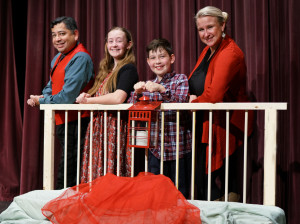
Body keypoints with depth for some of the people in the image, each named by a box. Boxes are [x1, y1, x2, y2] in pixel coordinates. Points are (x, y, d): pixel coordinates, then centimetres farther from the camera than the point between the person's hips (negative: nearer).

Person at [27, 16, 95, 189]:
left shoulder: (80, 58, -18)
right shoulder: (59, 57, 13)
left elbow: (68, 97, -23)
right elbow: (51, 86, 24)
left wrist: (41, 101, -9)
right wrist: (42, 97, 2)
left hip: (75, 123, -10)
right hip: (62, 121, 10)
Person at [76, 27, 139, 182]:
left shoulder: (128, 69, -5)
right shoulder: (107, 69, 20)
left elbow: (118, 97, -20)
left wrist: (88, 100, -8)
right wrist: (86, 96, 0)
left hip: (115, 127, -8)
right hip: (98, 126, 8)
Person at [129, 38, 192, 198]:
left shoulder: (180, 79, 1)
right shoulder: (148, 84, 16)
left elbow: (182, 103, -16)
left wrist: (162, 89, -29)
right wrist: (137, 92, -10)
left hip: (178, 147, -4)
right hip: (155, 148, 4)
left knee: (179, 192, -1)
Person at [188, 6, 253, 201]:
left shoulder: (230, 53, -18)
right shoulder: (207, 51, 12)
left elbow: (214, 95, -26)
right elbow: (196, 86, 18)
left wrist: (194, 101, -7)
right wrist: (192, 97, -5)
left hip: (223, 127, -9)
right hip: (205, 127, 9)